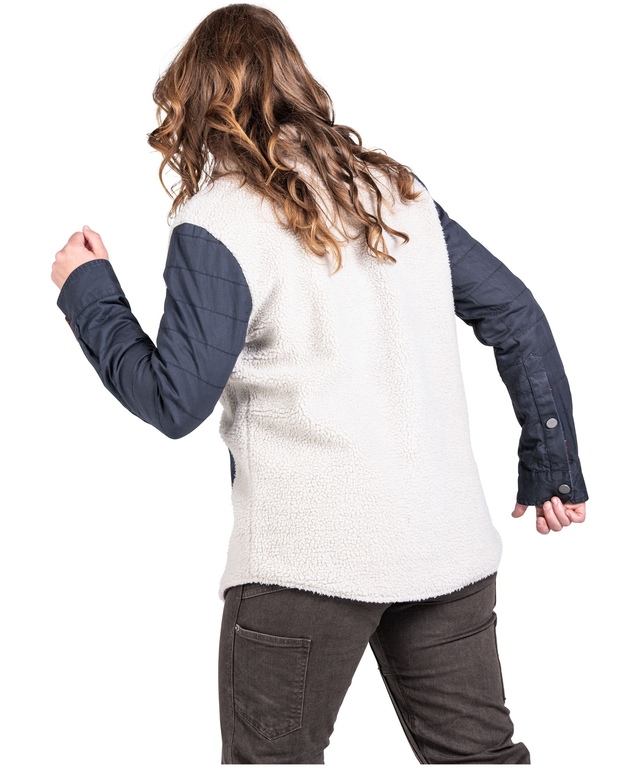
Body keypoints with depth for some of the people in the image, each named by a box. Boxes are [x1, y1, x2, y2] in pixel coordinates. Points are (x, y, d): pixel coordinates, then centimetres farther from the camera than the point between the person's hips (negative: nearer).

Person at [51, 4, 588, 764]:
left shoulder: (216, 223, -8)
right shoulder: (398, 189, 9)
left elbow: (175, 401, -9)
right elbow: (516, 315, 9)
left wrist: (86, 291, 5)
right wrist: (552, 467, 15)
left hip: (307, 557, -5)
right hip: (449, 541, 6)